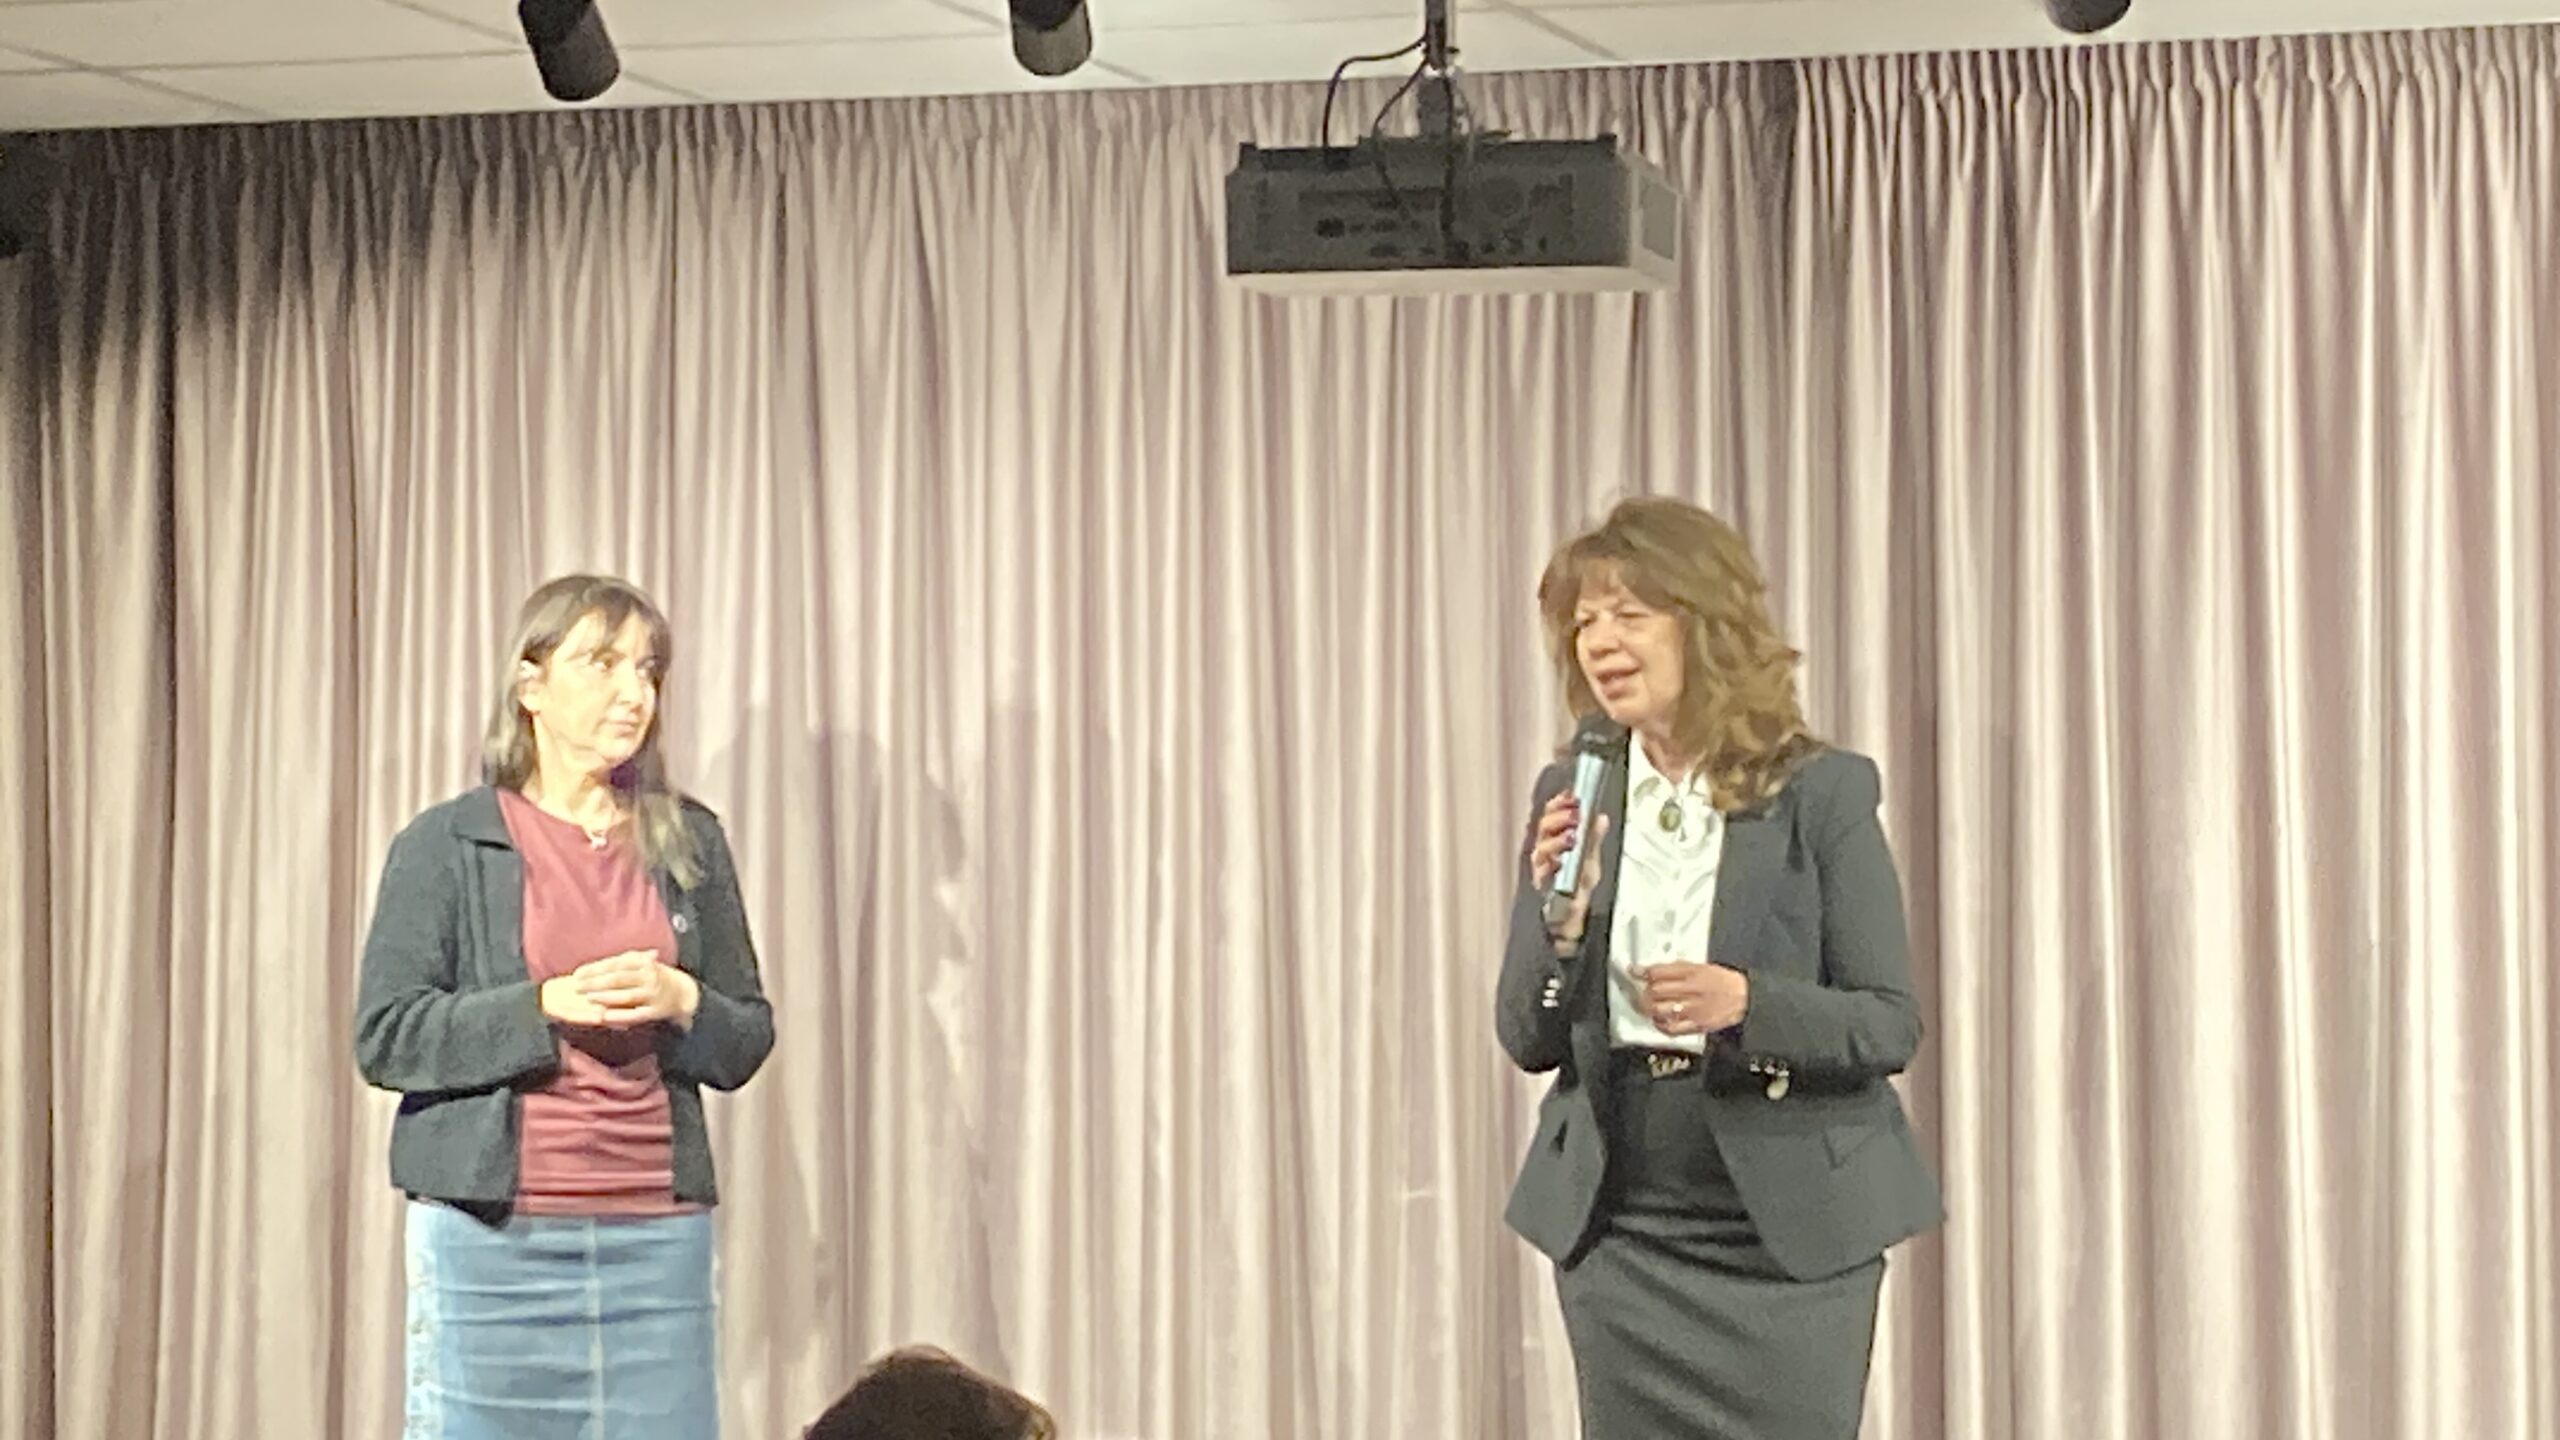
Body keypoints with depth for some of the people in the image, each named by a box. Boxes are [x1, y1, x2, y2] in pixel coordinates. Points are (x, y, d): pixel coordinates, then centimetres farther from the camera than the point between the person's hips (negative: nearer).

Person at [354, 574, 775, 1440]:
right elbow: (385, 1038, -5)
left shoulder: (689, 843, 11)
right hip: (490, 1239, -3)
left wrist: (682, 1004, -9)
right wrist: (546, 1006, -15)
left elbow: (747, 1040, 13)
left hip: (658, 1238, 3)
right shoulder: (446, 846, 2)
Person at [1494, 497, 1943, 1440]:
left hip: (1791, 1232, -3)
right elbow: (1528, 1041, 4)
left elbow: (1892, 1025, -6)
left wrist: (1747, 1004, -23)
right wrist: (1559, 920, -15)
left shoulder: (1821, 793, -5)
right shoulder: (1571, 797, 5)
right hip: (1620, 1234, 3)